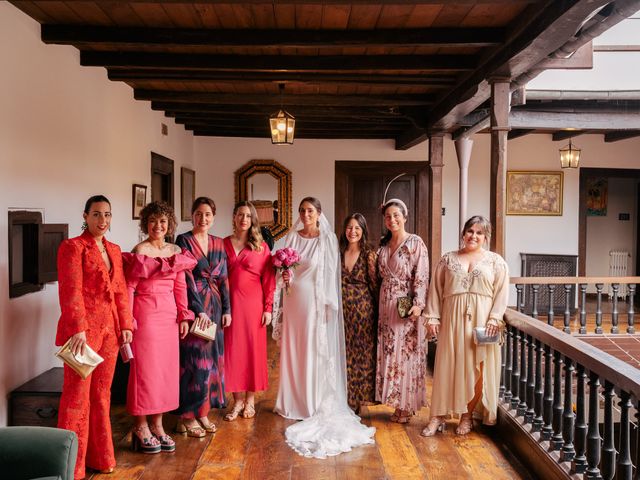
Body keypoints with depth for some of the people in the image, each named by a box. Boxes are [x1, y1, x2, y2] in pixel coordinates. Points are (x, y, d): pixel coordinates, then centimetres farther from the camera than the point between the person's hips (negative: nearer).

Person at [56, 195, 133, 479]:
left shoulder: (114, 250, 15)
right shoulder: (72, 247, -6)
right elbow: (70, 290, -14)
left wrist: (125, 325, 10)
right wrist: (78, 329, -20)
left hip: (110, 329, 7)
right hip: (83, 329, -6)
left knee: (102, 394, 13)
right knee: (78, 395, 0)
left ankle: (100, 457, 24)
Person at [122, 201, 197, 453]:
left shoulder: (175, 251, 9)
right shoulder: (139, 251, -8)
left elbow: (180, 287, 11)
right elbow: (129, 287, -11)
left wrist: (183, 316, 8)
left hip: (169, 315, 6)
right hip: (146, 314, -6)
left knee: (166, 368, 9)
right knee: (145, 367, 1)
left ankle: (157, 425, 22)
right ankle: (141, 426, 15)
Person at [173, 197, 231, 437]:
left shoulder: (218, 243, 11)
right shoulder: (183, 241, -6)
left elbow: (223, 277, 11)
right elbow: (186, 278, -12)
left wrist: (226, 309, 5)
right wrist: (199, 310, -16)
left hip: (214, 305, 6)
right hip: (193, 305, -6)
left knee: (212, 358, 9)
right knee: (194, 360, -3)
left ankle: (203, 412, 21)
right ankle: (187, 416, 9)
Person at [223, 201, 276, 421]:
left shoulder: (261, 246, 2)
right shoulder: (223, 244, 6)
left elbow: (268, 279, 0)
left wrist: (268, 308, -6)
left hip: (253, 303, -1)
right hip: (230, 302, 1)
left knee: (253, 348, 5)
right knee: (232, 349, 4)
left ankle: (250, 400, 20)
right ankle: (237, 401, 17)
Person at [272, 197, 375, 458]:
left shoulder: (327, 239, -3)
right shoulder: (292, 237, 8)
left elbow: (331, 273, -5)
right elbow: (283, 269, 13)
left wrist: (329, 304, -9)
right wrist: (284, 275, -8)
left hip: (317, 301, -4)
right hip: (294, 300, 4)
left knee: (316, 352, 2)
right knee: (293, 351, 9)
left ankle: (317, 404, 13)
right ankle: (293, 402, 21)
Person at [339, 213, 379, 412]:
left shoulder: (369, 255, -5)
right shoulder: (338, 253, 5)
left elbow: (374, 285, -4)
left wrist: (378, 312, -5)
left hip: (363, 309, -3)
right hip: (342, 309, 3)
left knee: (362, 353, 5)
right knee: (343, 353, 8)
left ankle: (357, 399, 20)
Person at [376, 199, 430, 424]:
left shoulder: (415, 243, -8)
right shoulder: (384, 245, 11)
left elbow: (422, 276, -14)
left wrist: (418, 304, -22)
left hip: (407, 306, -6)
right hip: (387, 305, 6)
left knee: (406, 353, -1)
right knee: (388, 353, 8)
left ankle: (407, 405, 11)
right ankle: (397, 401, 20)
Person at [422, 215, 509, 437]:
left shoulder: (496, 261, 7)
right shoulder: (447, 259, 10)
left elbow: (502, 292, 0)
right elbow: (436, 290, 7)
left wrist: (495, 318, -12)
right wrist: (433, 317, -2)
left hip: (481, 320, -1)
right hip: (452, 319, 1)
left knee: (476, 367, 3)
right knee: (447, 365, 1)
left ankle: (467, 415, 16)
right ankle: (438, 416, 7)